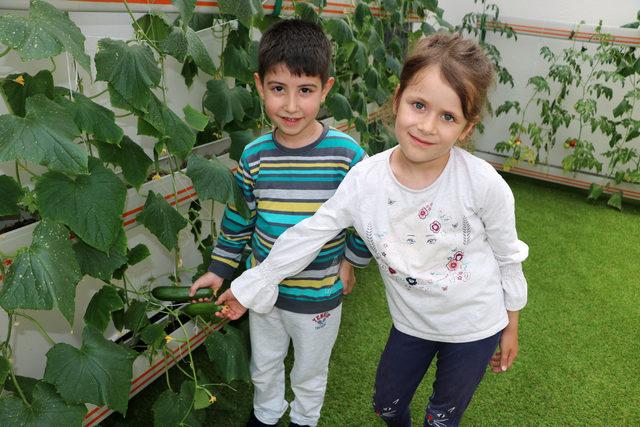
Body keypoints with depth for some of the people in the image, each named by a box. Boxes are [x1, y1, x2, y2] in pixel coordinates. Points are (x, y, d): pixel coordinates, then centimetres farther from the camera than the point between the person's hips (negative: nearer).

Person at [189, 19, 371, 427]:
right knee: (264, 367, 28)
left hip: (319, 296, -2)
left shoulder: (347, 155, -21)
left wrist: (352, 261, -2)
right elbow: (238, 219, 2)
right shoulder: (254, 156, -11)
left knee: (309, 375, 24)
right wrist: (219, 269, 7)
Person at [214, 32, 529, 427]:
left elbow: (508, 255, -9)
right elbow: (307, 237, -11)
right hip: (411, 323, 3)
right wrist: (249, 288, -4)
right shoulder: (365, 180, -21)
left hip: (475, 326, -2)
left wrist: (511, 327, 3)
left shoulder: (483, 183, -26)